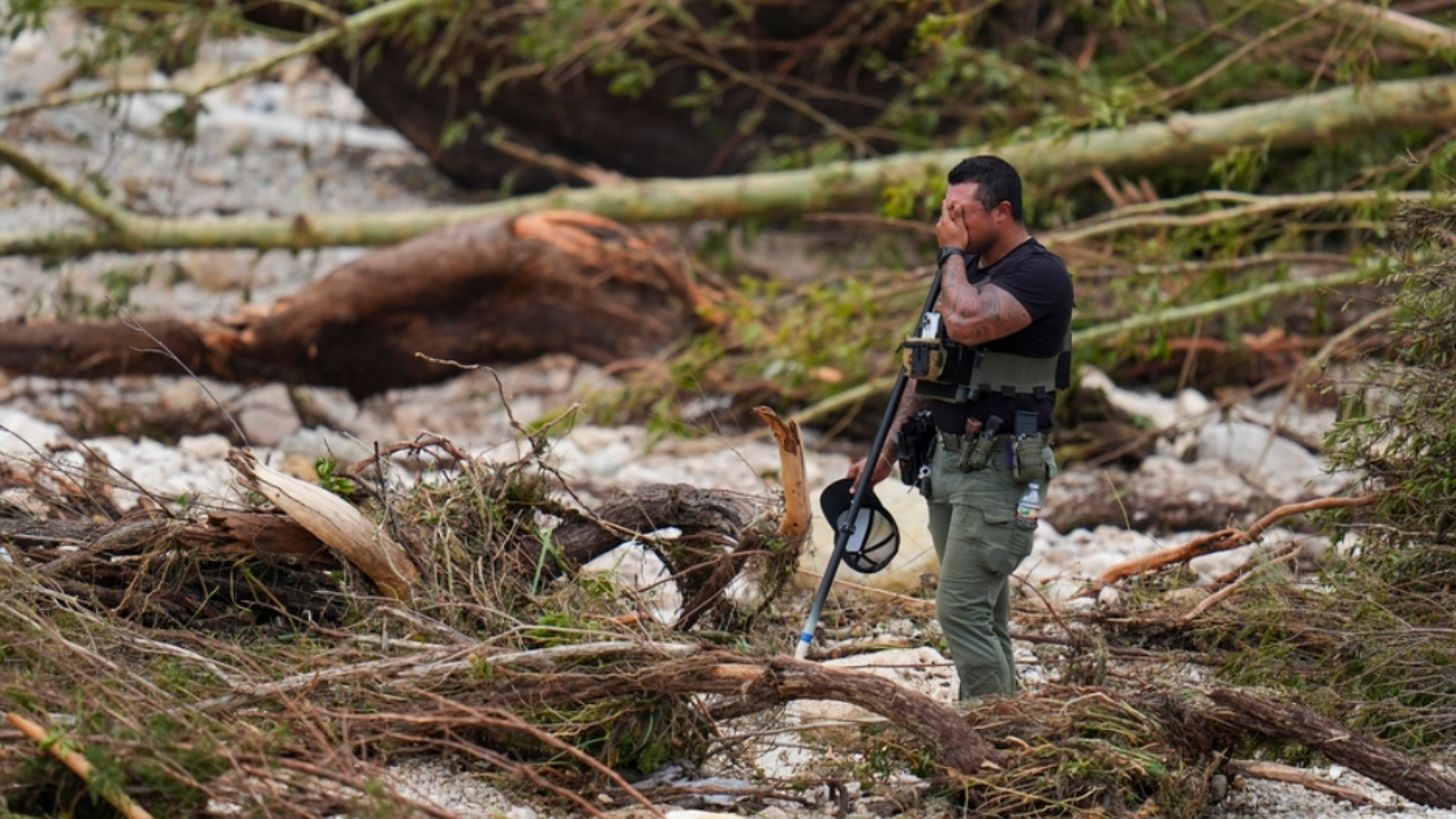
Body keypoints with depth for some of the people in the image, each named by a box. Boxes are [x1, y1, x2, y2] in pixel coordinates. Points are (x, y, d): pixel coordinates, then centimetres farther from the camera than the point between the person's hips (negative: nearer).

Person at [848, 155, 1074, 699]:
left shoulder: (1039, 275, -13)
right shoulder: (969, 271, 15)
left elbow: (967, 323, -31)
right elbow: (926, 368, 22)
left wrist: (953, 254, -14)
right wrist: (886, 453, 20)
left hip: (1000, 468, -9)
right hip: (949, 459, 9)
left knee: (962, 609, -15)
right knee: (983, 616, 10)